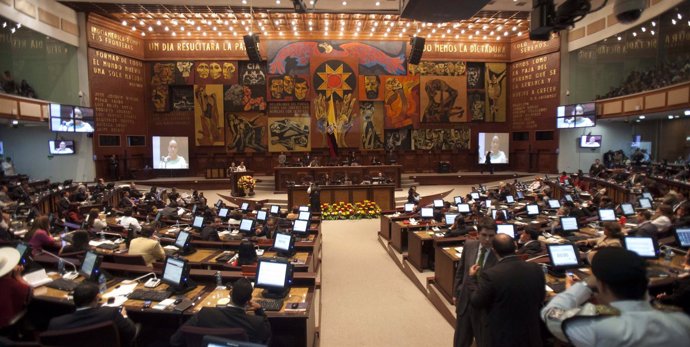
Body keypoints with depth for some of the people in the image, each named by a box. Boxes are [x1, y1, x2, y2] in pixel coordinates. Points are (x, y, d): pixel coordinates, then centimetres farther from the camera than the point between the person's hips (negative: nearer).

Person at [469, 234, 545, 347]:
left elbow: (476, 303, -11)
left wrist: (472, 278, 2)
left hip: (500, 337, -4)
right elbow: (540, 300, 5)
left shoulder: (490, 275, -26)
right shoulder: (536, 269, -11)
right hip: (530, 335, 4)